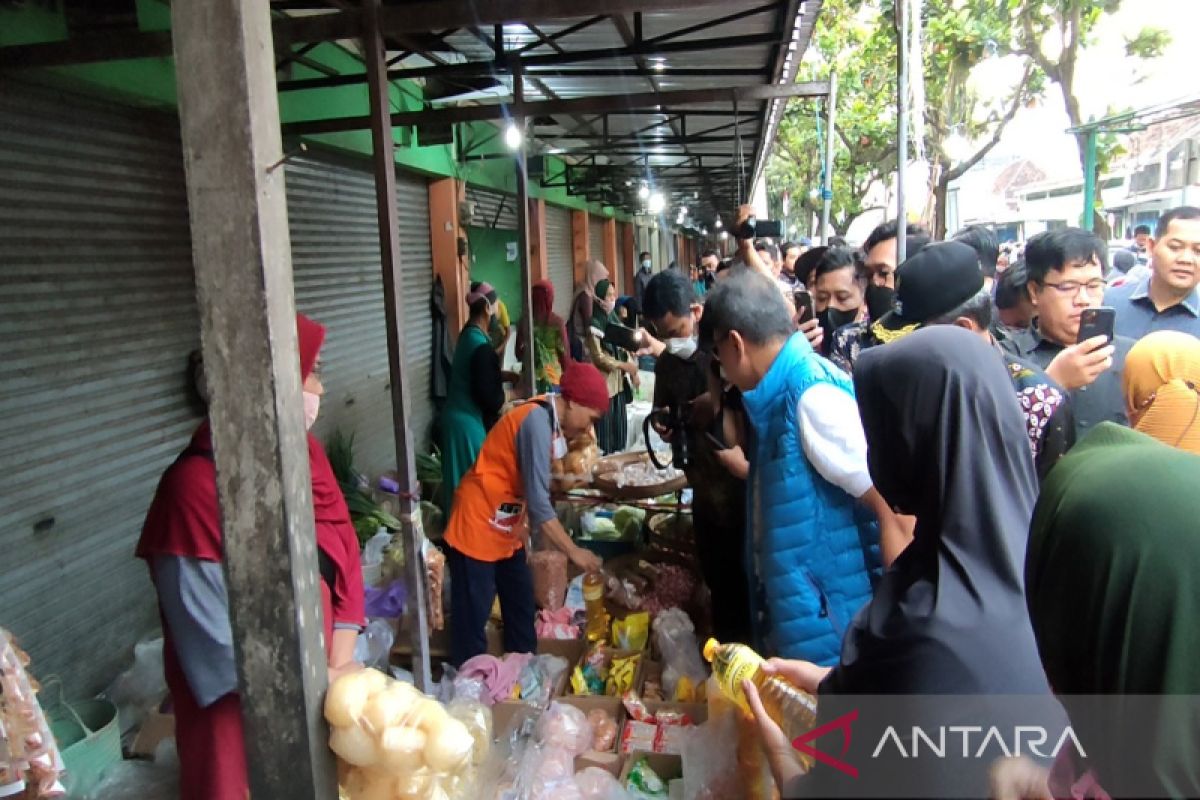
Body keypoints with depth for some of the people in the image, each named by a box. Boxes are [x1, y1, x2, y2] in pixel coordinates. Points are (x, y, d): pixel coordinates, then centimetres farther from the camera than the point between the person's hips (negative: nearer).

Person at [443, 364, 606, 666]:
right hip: (476, 530, -10)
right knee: (472, 622, -1)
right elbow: (538, 503, -27)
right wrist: (574, 552, -21)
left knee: (521, 610, 18)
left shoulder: (547, 419, 3)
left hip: (505, 533, 10)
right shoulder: (537, 422, -25)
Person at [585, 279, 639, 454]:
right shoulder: (594, 325, -11)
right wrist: (624, 365, -16)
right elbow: (598, 358, -15)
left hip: (620, 382, 7)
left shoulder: (614, 320, 12)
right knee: (605, 425, -4)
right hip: (604, 382, -7)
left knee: (619, 425, 11)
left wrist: (633, 373, 6)